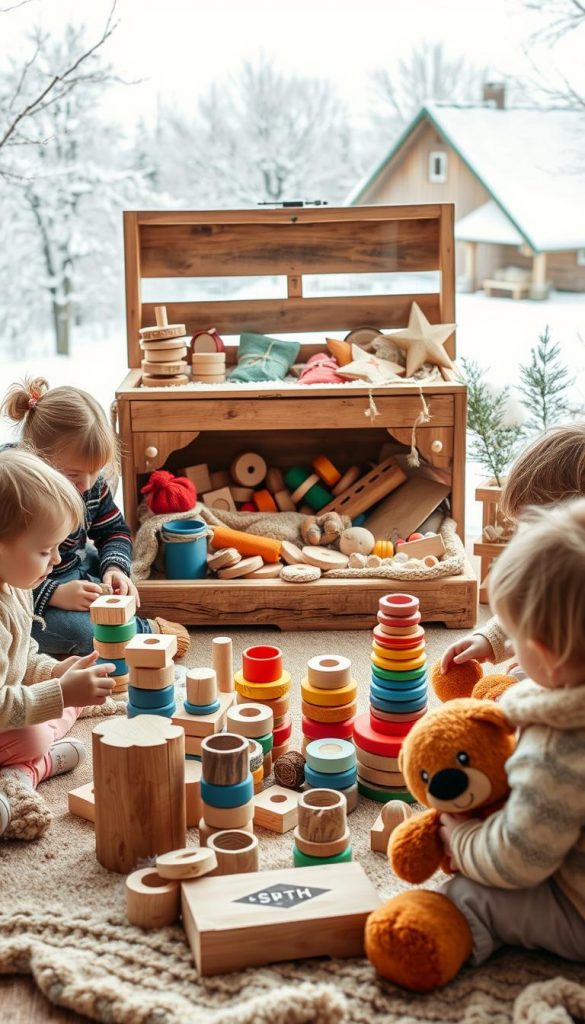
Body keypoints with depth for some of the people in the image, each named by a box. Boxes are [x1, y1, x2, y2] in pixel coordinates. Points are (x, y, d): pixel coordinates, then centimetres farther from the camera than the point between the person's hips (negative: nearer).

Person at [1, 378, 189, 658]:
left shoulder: (93, 484, -7)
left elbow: (113, 530, 9)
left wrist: (114, 568, -12)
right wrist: (56, 594, -37)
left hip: (75, 570, 8)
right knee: (76, 630, -29)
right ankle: (146, 632, -10)